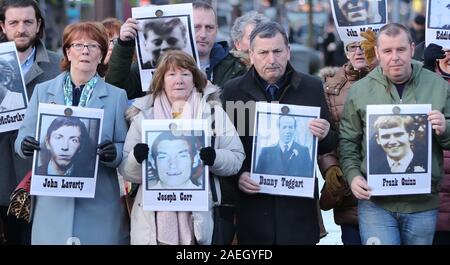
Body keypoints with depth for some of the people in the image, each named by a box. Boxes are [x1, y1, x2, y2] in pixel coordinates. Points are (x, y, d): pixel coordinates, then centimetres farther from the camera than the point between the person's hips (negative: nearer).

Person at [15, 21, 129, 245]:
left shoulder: (116, 96, 5)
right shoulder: (43, 91, 8)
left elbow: (126, 149, 3)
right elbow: (24, 137, 9)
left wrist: (114, 153, -19)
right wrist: (25, 145, -14)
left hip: (98, 204, -1)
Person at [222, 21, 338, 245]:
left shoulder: (312, 88, 5)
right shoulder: (233, 90, 3)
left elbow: (329, 145, 11)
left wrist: (325, 136, -11)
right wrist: (238, 175, -9)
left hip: (298, 203, 0)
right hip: (252, 202, 0)